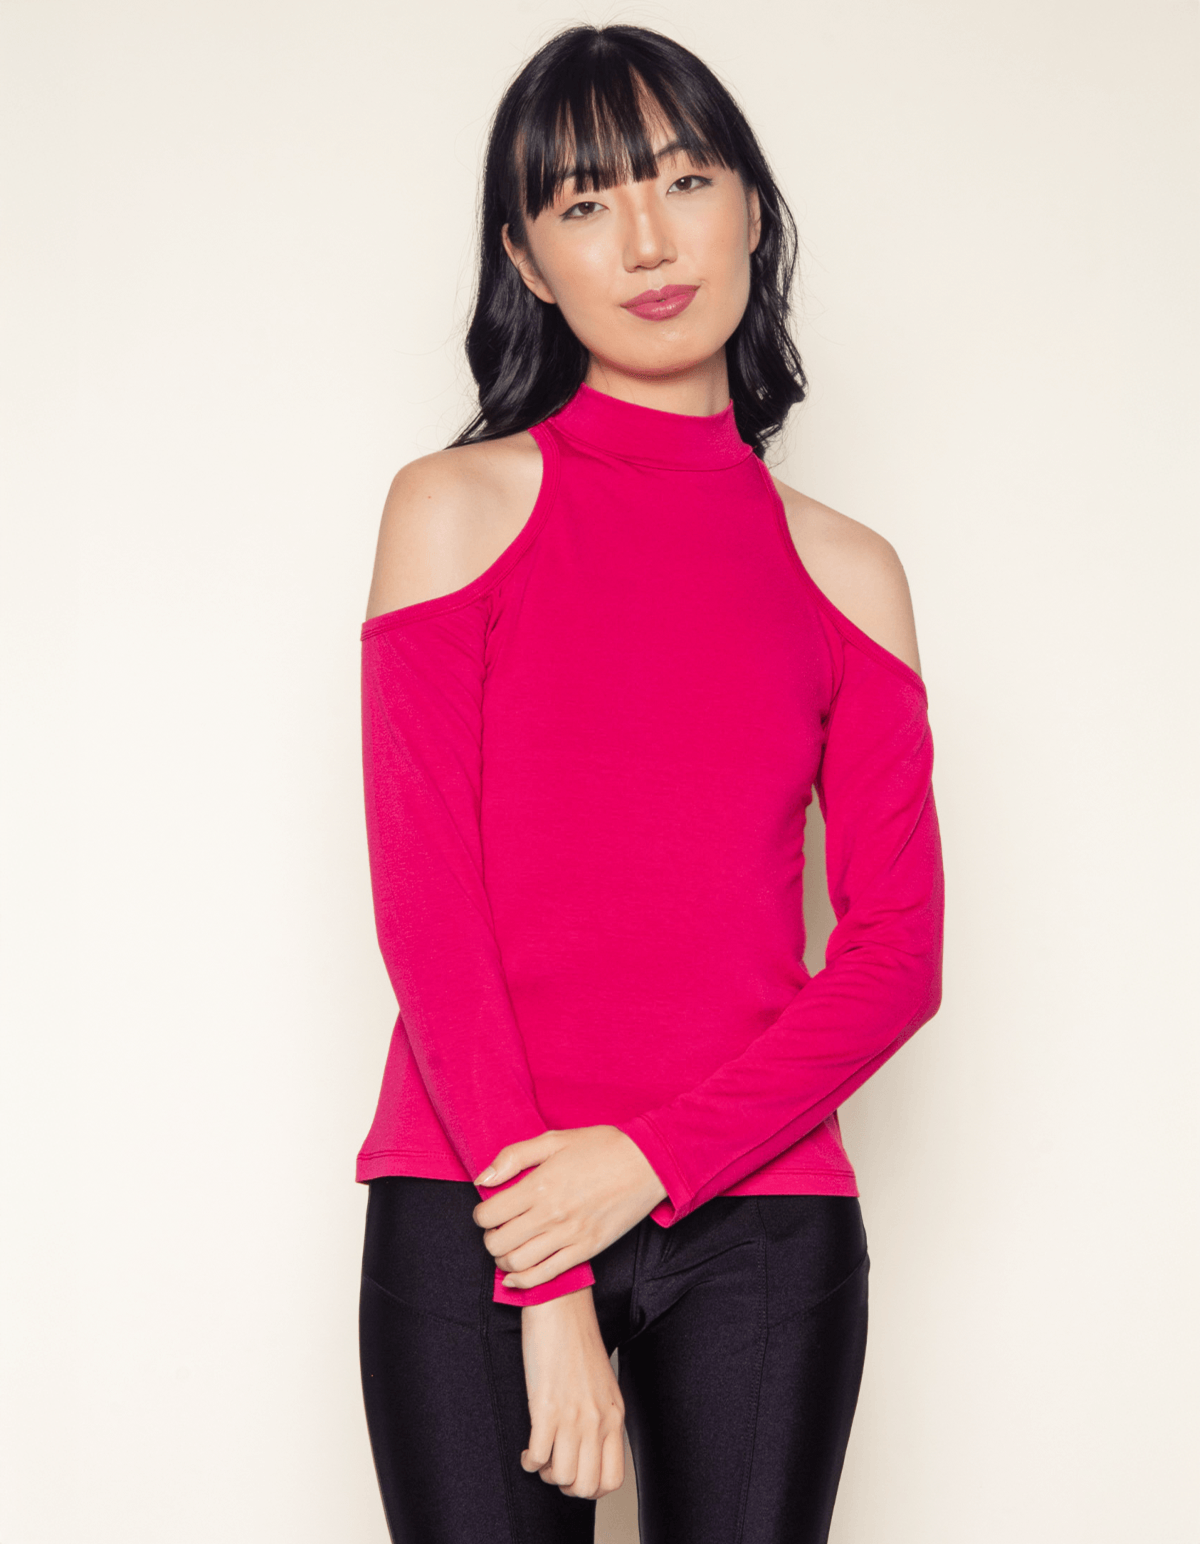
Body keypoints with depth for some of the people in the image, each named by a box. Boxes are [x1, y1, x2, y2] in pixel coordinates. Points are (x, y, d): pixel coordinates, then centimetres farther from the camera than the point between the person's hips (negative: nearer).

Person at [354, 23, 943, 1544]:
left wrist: (652, 1162, -12)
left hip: (758, 1222, 2)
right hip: (476, 1210, -2)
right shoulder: (458, 507, 2)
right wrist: (549, 1290, -11)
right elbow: (426, 906, -5)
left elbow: (897, 953, 3)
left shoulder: (846, 572, 7)